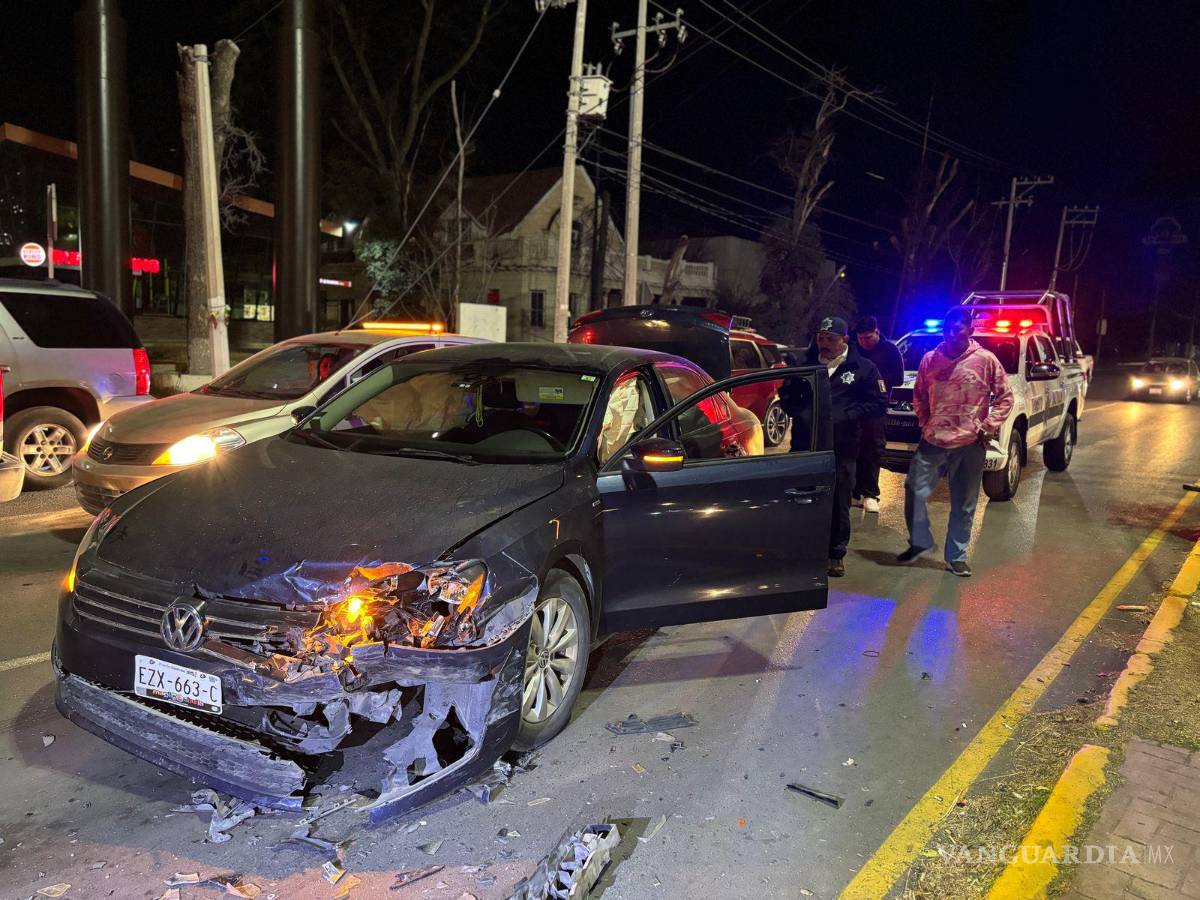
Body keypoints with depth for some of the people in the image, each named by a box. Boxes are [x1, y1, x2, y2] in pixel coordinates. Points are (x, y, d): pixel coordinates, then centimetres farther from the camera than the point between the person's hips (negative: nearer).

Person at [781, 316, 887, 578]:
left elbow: (879, 403, 0)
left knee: (838, 504, 7)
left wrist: (847, 415, -11)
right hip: (803, 444, 2)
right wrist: (799, 412, -4)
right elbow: (786, 394, 15)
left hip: (841, 449, -2)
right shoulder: (806, 363, 6)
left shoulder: (863, 368, 0)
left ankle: (836, 554, 23)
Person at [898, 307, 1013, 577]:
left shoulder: (985, 360, -3)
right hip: (933, 441, 2)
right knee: (915, 491, 0)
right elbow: (918, 395, 15)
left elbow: (1005, 396, 3)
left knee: (964, 504, 7)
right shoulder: (930, 359, 3)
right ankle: (919, 542, 21)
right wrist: (925, 423, 5)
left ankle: (956, 557, 20)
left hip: (970, 444, -2)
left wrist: (988, 427, -4)